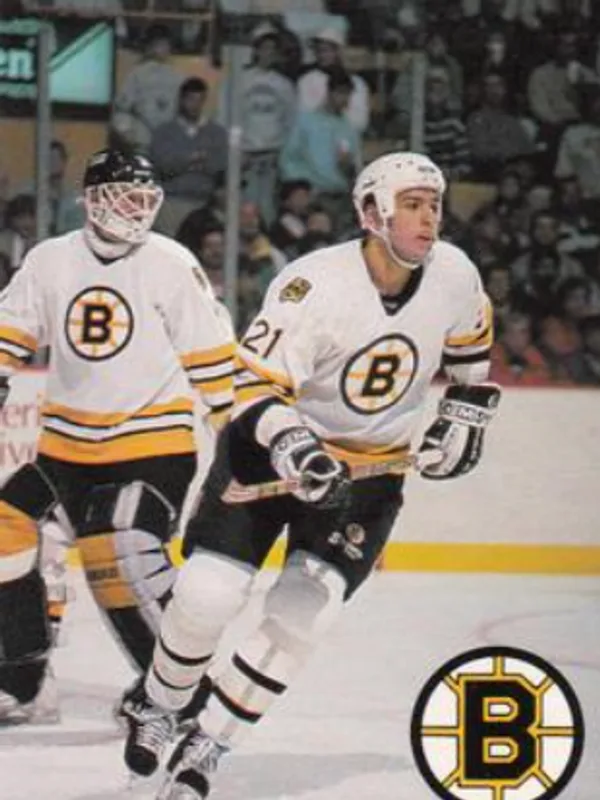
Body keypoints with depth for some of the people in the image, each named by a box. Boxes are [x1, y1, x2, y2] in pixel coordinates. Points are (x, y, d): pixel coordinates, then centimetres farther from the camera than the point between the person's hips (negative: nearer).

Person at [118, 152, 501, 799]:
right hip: (271, 448, -3)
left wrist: (465, 415, 7)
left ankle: (203, 748, 2)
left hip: (372, 470, 3)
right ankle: (156, 704, 21)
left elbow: (470, 344, 13)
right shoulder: (314, 286, -26)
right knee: (207, 596, -11)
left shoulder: (453, 275, -10)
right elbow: (257, 386, -28)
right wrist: (290, 445, -44)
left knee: (301, 615, -12)